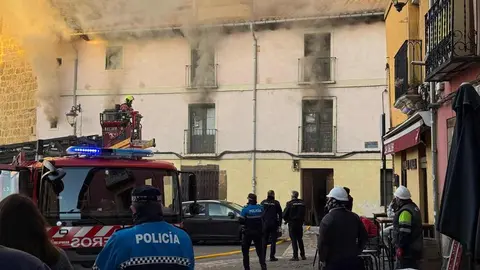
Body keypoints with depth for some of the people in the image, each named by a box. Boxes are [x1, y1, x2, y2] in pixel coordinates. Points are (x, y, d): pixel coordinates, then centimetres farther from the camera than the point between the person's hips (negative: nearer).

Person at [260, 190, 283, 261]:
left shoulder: (263, 203, 1)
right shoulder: (276, 203, -3)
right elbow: (280, 214, -1)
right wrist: (279, 224, 5)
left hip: (265, 224, 2)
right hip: (274, 224, -2)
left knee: (264, 240, 9)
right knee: (273, 240, 3)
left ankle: (263, 256, 7)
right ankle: (272, 256, 0)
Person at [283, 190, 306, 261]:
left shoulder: (290, 203, -13)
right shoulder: (302, 203, 3)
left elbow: (284, 214, -12)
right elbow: (304, 213, 5)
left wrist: (286, 220, 7)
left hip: (292, 223, -5)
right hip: (300, 223, 5)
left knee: (294, 240, 0)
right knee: (300, 239, 15)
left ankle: (295, 256, -2)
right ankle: (303, 255, 18)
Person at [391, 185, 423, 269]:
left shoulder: (405, 211, -18)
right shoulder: (414, 207, 15)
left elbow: (404, 232, -23)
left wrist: (400, 247, -19)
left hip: (407, 249, -11)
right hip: (415, 247, 11)